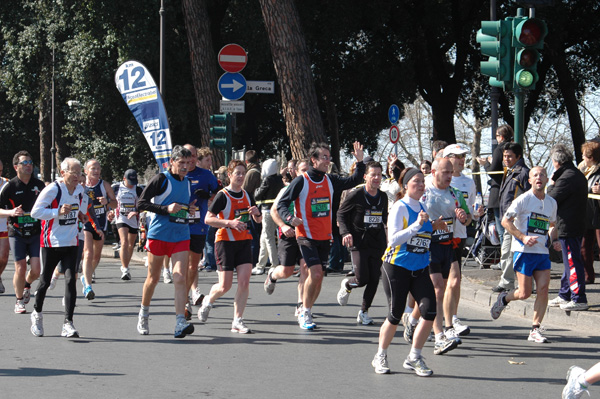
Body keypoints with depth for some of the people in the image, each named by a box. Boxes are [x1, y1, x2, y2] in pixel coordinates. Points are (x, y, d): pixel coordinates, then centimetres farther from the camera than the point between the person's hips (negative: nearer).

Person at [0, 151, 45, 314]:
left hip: (36, 232, 2)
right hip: (17, 234, -2)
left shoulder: (39, 185, 6)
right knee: (20, 269, -5)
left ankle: (27, 285, 28)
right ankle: (19, 301, 15)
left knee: (36, 269, -7)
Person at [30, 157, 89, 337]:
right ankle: (37, 313, 34)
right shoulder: (52, 189, -15)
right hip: (51, 243, -4)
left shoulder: (80, 190, 5)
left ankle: (68, 324, -10)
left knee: (71, 280, -9)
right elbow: (35, 211, -16)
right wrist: (58, 212, -25)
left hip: (71, 243, 4)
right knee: (45, 281, 7)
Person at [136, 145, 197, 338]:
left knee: (180, 278, -11)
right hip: (159, 234, -4)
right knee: (153, 278, 8)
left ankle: (180, 322, -19)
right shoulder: (161, 179, -7)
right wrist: (166, 209, -19)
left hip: (181, 237, 4)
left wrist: (190, 209, 7)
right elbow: (141, 203, -11)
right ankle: (143, 315, 30)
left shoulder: (187, 182, 13)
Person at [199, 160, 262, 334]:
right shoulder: (223, 195, -9)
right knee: (225, 286, -4)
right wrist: (230, 223, -25)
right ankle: (208, 301, 30)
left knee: (244, 281, -9)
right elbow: (208, 219, -14)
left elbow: (258, 220, 19)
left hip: (244, 241, 5)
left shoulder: (246, 195, 9)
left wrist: (256, 213, -5)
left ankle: (237, 321, -2)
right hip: (225, 241, -5)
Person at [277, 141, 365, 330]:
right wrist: (290, 217, -28)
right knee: (315, 273, -18)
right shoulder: (301, 181, -9)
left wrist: (360, 162, 0)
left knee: (318, 277, 7)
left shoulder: (330, 180, 7)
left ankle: (305, 314, 21)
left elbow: (353, 181, 14)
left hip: (324, 236, 6)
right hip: (306, 235, -6)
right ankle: (305, 314, -5)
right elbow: (282, 203, -9)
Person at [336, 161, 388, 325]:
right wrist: (345, 232, -12)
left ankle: (363, 312, 15)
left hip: (377, 243, 5)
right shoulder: (355, 195, -7)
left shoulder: (383, 197, 9)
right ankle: (347, 285, 25)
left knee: (374, 280, 0)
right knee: (362, 279, -11)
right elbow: (341, 213, 1)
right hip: (359, 242, -5)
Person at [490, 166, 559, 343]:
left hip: (543, 252, 5)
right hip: (524, 251, -5)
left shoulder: (551, 202, 12)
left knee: (543, 289, -7)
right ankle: (504, 299, 29)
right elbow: (506, 221, -9)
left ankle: (535, 330, 1)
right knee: (525, 293, -5)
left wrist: (554, 240, 7)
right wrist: (523, 237, -19)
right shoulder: (523, 200, -7)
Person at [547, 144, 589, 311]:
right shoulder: (578, 175, 12)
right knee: (570, 261, 17)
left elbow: (551, 199, -16)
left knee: (572, 263, -7)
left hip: (567, 227, -10)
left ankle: (579, 299, -5)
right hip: (577, 226, 10)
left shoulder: (566, 178, -19)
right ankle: (564, 295, 27)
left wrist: (551, 184, 0)